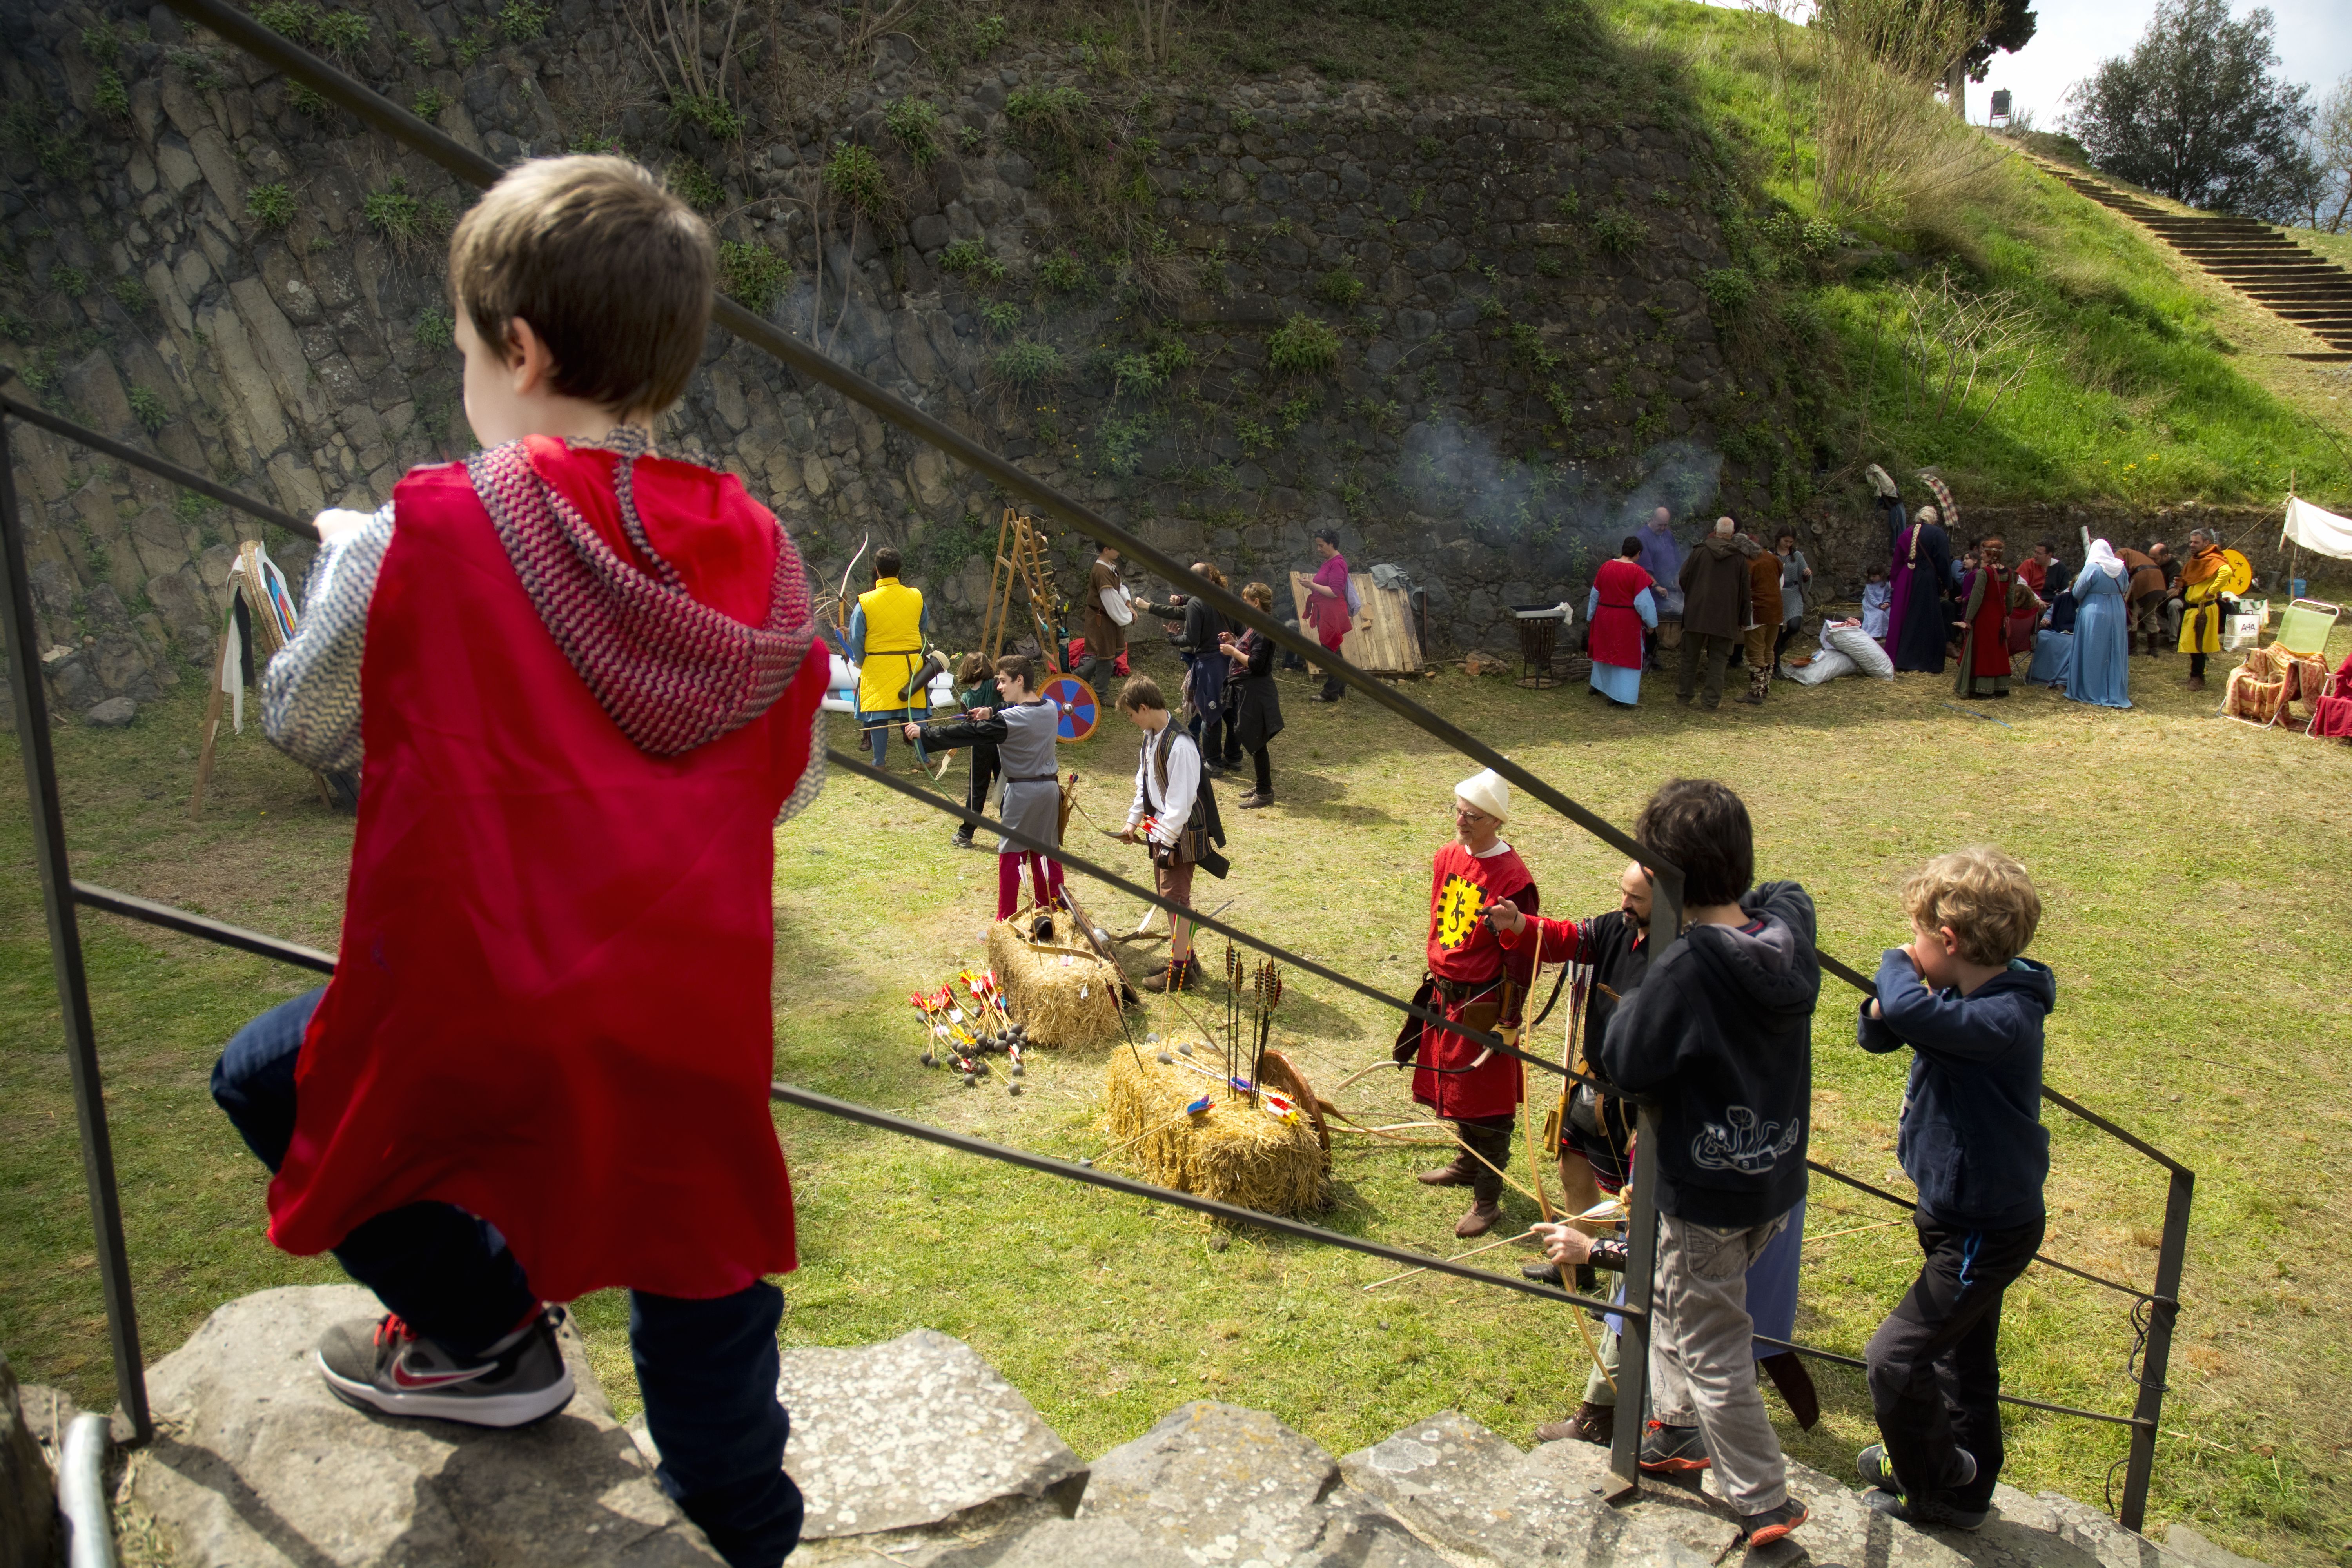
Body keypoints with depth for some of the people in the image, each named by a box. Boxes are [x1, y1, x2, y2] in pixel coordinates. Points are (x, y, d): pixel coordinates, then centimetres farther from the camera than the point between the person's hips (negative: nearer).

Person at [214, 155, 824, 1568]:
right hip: (701, 1033, 4)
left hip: (479, 1019, -4)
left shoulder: (428, 534, -12)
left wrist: (343, 564, 22)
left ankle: (481, 1330, 29)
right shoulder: (753, 549, -1)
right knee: (702, 1316, 21)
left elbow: (303, 725, 5)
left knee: (271, 1078, 26)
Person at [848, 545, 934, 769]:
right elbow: (925, 629, 13)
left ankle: (879, 762, 9)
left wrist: (860, 663, 13)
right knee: (915, 712, 10)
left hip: (877, 667, -2)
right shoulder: (916, 597, -2)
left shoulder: (865, 602, -9)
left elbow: (856, 639, -3)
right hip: (911, 665, 2)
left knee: (878, 715, 5)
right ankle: (923, 757, 13)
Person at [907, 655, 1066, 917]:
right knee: (1046, 851, 15)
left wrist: (924, 732, -11)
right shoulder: (1051, 709, 2)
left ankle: (1006, 922, 6)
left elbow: (967, 733, -18)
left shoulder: (1007, 720, -18)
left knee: (1010, 855, 3)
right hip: (1050, 787, 6)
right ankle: (1056, 908, 21)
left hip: (1022, 792, -6)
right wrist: (992, 714, 5)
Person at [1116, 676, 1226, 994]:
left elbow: (1181, 798, -23)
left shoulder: (1179, 744, -24)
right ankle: (1184, 956, 31)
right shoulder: (1151, 737, 6)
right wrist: (1134, 821, 16)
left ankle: (1181, 971, 8)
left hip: (1181, 832, -9)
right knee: (1169, 894, 17)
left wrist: (1167, 841, -21)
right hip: (1159, 828, 9)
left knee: (1175, 896, -2)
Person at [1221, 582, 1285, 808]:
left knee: (1255, 743, -5)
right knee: (1252, 741, 16)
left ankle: (1265, 793, 2)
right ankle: (1263, 787, 25)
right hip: (1247, 692, 11)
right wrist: (1235, 643, 9)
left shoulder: (1263, 629, -19)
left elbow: (1255, 663, -24)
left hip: (1255, 694, -11)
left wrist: (1232, 652, -15)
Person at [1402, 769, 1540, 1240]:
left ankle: (1488, 1199, 13)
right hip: (1445, 996, 8)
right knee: (1451, 1086, 21)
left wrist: (1508, 1022, -16)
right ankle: (1469, 1163, 43)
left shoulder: (1513, 879, -20)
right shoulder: (1448, 858, 3)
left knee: (1486, 1099, 2)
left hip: (1484, 1004, -8)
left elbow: (1521, 958, -16)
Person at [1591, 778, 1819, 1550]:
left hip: (1705, 1193, -8)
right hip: (1776, 1180, 8)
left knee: (1713, 1349, 10)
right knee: (1675, 1302, 28)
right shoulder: (1789, 933, -8)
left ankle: (1764, 1500, 21)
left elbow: (1622, 1062, -21)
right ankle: (1678, 1430, 44)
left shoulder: (1686, 967, -28)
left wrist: (1638, 996, -9)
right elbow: (1777, 896, 17)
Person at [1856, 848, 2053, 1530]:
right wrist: (1884, 1010, -16)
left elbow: (1913, 1013, -47)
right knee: (1963, 1358, 23)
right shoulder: (1970, 1000, -1)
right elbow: (1880, 1031, 8)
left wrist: (1896, 966, -24)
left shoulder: (2004, 1021, -30)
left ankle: (1932, 1477, 16)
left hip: (1987, 1230, -10)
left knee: (1896, 1356, -8)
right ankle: (1964, 1494, 41)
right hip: (1966, 1216, 10)